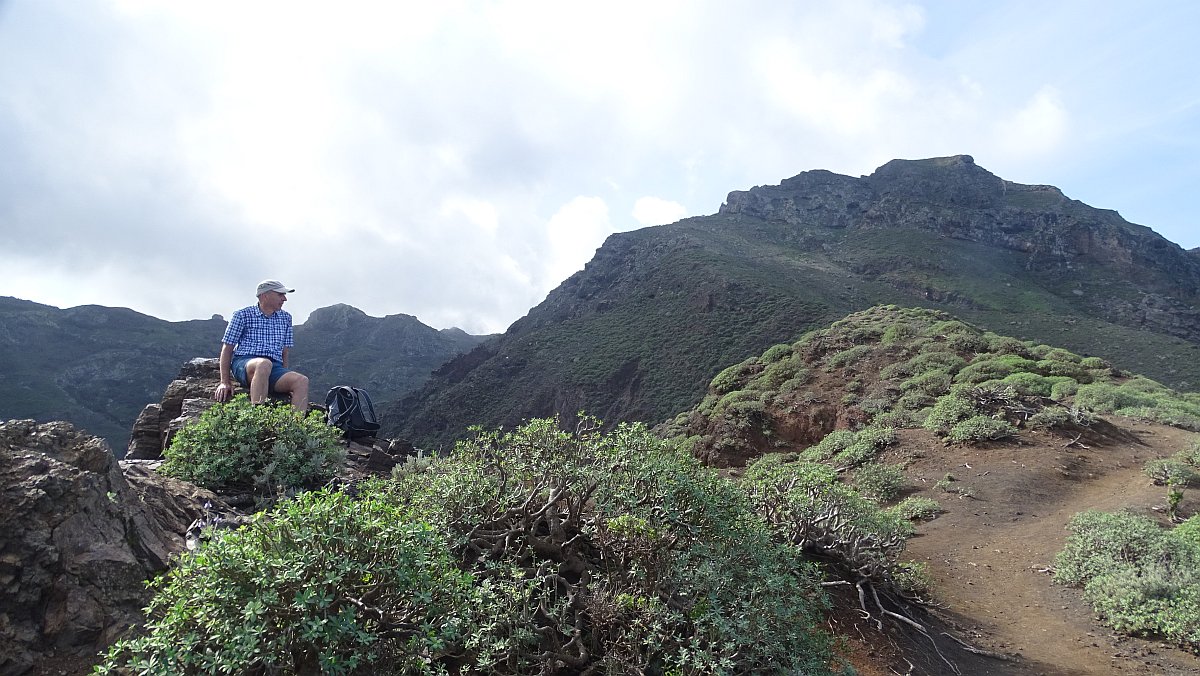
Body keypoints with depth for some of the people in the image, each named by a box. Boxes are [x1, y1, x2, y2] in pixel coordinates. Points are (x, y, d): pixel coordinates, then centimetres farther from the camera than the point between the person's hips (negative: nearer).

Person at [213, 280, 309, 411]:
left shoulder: (285, 318, 19)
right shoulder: (243, 315, 8)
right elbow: (227, 349, 7)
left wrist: (285, 379, 8)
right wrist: (225, 382, -3)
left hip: (274, 367, 4)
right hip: (243, 363, -4)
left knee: (302, 381, -28)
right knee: (264, 364, -40)